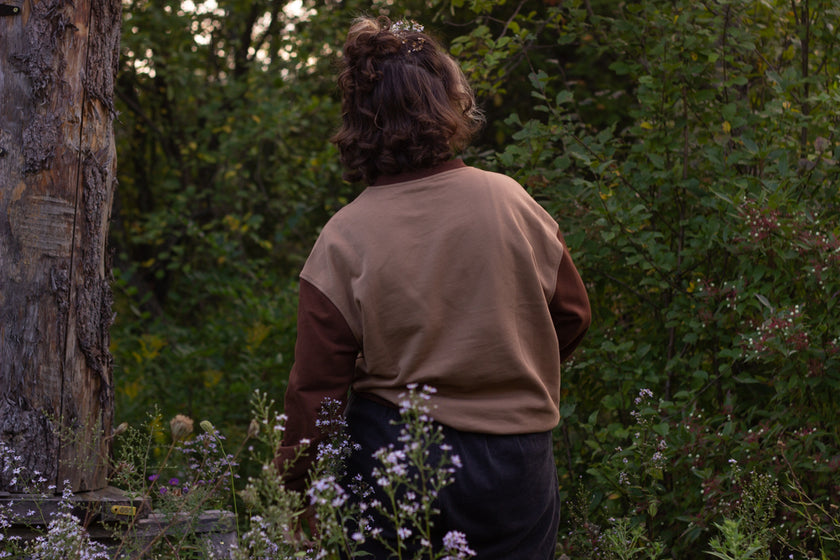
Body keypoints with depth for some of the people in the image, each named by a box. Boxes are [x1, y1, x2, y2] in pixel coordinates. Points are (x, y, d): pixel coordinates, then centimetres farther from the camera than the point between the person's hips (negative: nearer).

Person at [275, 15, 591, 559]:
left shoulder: (344, 238, -11)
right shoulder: (511, 201, -7)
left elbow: (316, 384, -8)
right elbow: (572, 314, 5)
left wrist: (297, 481, 5)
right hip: (512, 462, 1)